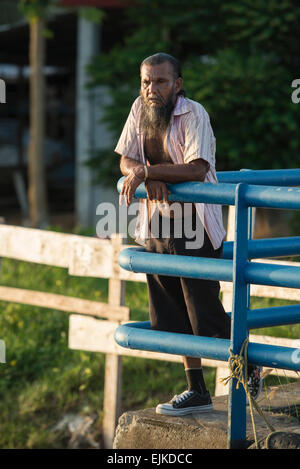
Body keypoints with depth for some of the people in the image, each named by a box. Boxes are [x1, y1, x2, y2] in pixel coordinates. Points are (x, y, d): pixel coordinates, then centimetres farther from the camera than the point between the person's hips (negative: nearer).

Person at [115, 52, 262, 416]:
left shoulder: (193, 114, -16)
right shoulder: (140, 110, 4)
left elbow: (196, 168, -27)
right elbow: (126, 160, 6)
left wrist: (146, 171, -24)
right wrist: (152, 179, -13)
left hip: (194, 226, -7)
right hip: (157, 225, 7)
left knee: (206, 314, -4)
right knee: (174, 316, 10)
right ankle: (196, 392, 18)